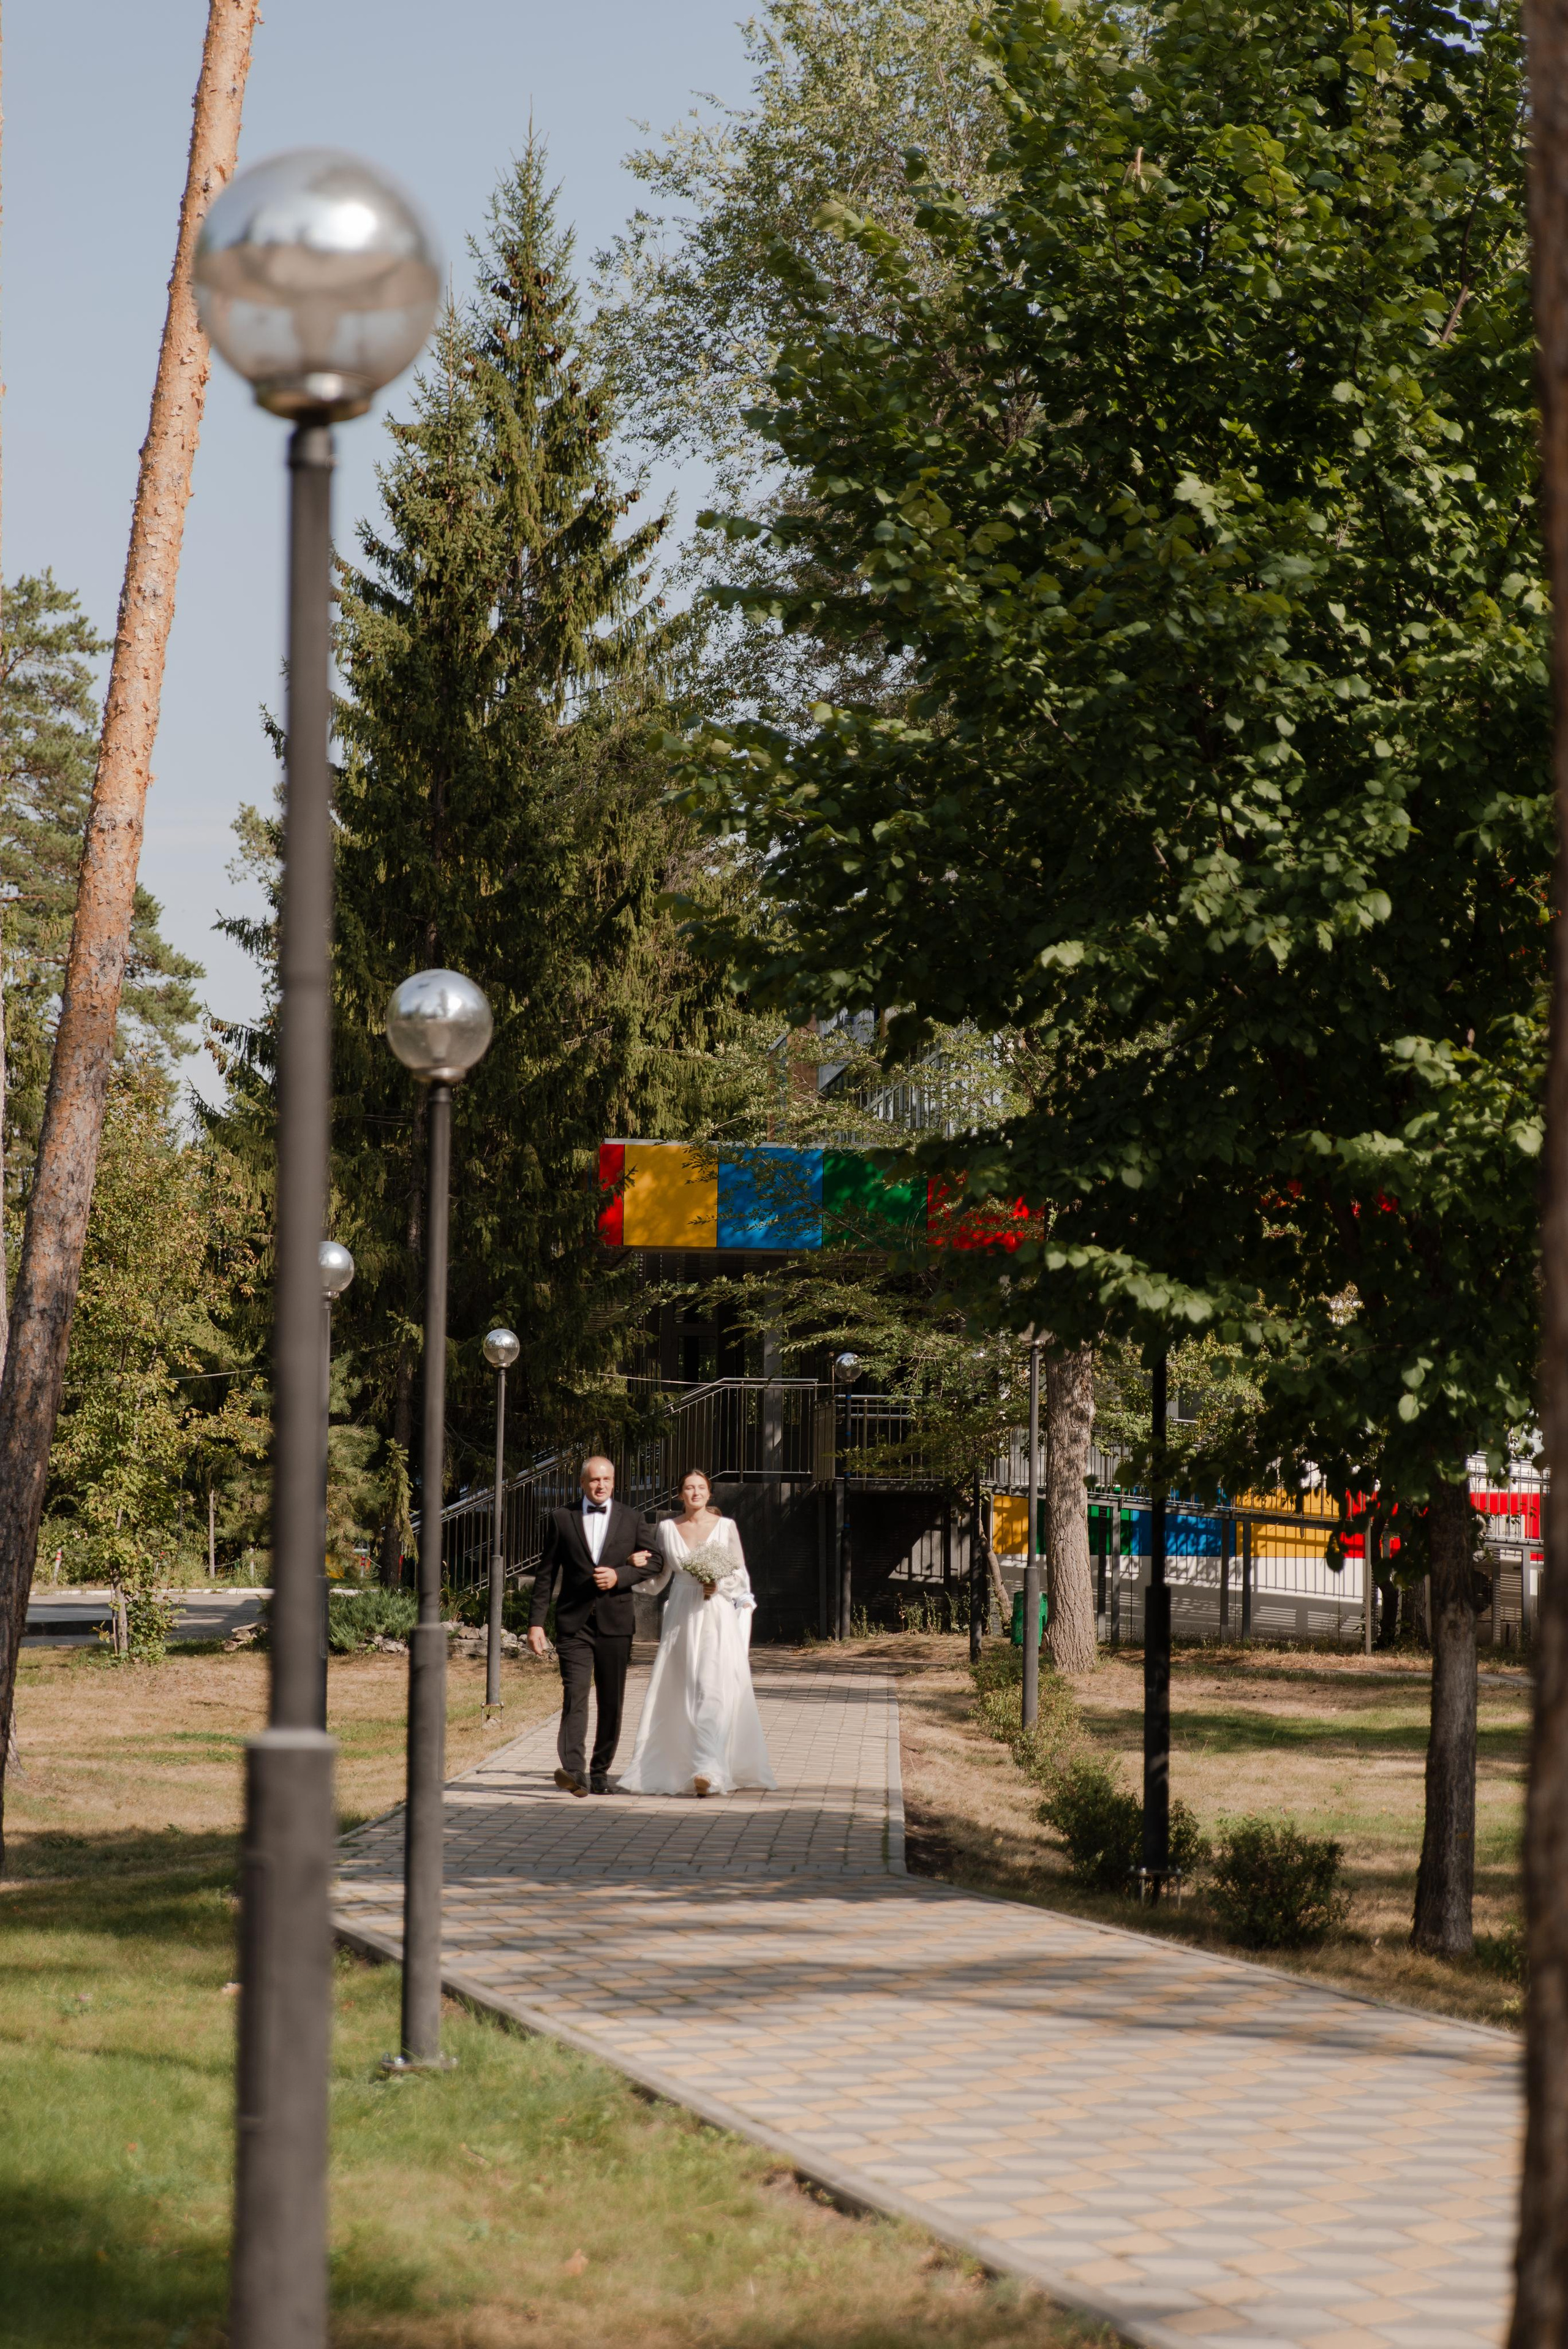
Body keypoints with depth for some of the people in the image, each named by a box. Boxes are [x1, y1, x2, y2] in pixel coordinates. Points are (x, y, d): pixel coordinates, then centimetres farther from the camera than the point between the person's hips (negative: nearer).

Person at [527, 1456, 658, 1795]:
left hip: (615, 1623, 2)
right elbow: (546, 1574, 7)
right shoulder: (561, 1519, 7)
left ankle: (600, 1771, 19)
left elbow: (653, 1564, 7)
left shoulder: (633, 1520, 10)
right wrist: (536, 1622, 1)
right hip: (574, 1623, -2)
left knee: (611, 1701, 6)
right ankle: (573, 1771, -26)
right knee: (575, 1695, -15)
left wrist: (620, 1576, -11)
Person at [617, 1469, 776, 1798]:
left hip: (717, 1618, -3)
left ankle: (710, 1771, -23)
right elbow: (661, 1575, 14)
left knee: (713, 1690, -15)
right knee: (676, 1694, 3)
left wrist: (720, 1586, -13)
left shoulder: (726, 1526, 1)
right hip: (681, 1618, 3)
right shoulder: (668, 1528, 8)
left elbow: (741, 1576, 6)